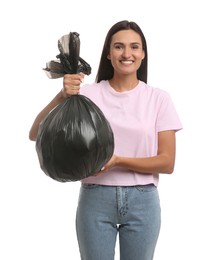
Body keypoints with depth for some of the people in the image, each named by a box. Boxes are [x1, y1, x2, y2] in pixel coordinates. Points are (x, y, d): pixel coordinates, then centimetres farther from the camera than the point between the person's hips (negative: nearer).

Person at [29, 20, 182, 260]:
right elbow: (36, 134, -8)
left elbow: (167, 162, -3)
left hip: (142, 201, 1)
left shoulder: (159, 98, 0)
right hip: (95, 198, -1)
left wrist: (118, 161, -17)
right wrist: (62, 96, -23)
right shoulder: (87, 93, -3)